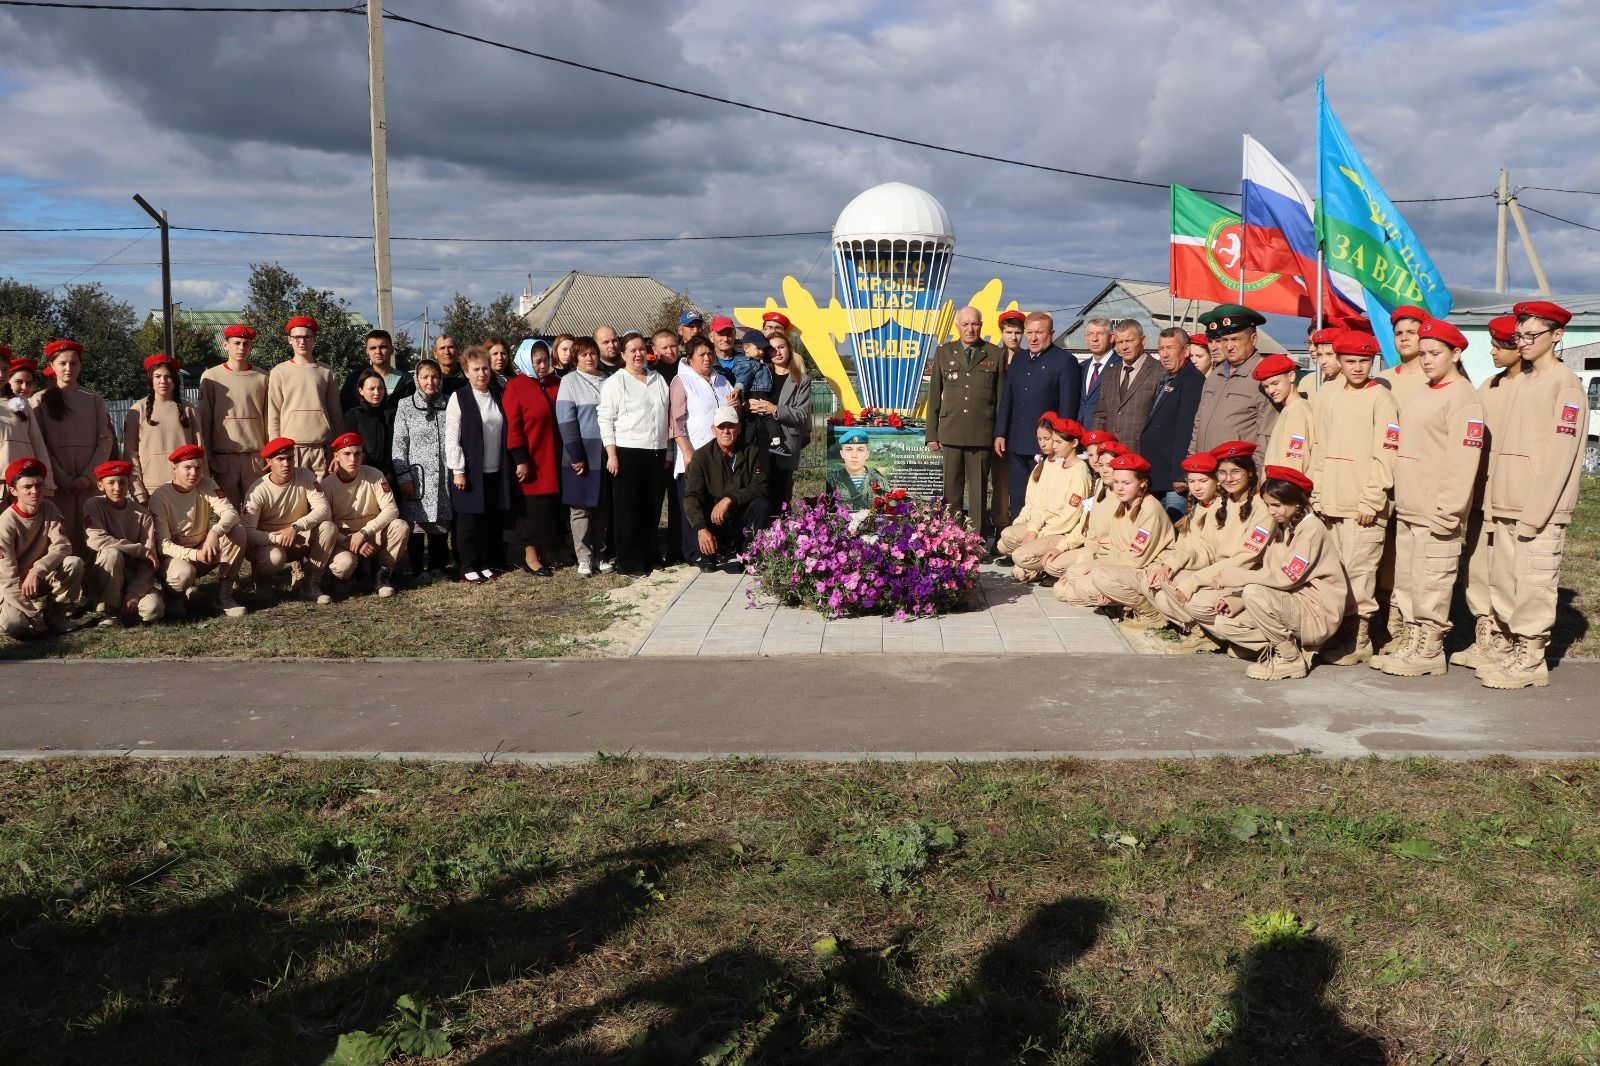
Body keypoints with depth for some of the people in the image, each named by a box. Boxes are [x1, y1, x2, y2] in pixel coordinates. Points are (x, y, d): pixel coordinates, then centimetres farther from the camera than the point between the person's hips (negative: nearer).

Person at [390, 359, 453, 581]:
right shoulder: (405, 406, 2)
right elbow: (398, 444, 0)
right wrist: (403, 476, -7)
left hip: (444, 477, 2)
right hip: (417, 477, -2)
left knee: (441, 525, 5)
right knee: (416, 522, 0)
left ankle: (437, 567, 16)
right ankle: (417, 570, 8)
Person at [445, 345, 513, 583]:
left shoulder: (498, 396, 10)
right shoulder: (459, 398, -4)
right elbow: (451, 437, -8)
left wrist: (508, 467, 8)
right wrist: (458, 470, -13)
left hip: (496, 471, 5)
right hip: (470, 471, -4)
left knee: (492, 519, 8)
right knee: (469, 519, 0)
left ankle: (488, 563, 18)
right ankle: (469, 567, 8)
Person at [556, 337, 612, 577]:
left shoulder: (607, 381, 11)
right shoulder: (570, 381, -1)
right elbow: (566, 420, -8)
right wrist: (576, 456, -14)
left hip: (605, 452, 4)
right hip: (581, 453, -3)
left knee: (603, 506, 7)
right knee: (580, 507, 0)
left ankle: (601, 555, 14)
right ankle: (584, 557, 5)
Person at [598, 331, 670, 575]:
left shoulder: (658, 380, 15)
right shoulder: (615, 382, -2)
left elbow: (668, 415, 20)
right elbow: (606, 420, -6)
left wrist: (668, 450, 15)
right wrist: (611, 455, -13)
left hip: (657, 452, 5)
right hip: (627, 452, -5)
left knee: (652, 507, 8)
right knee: (628, 509, -1)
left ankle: (649, 557, 19)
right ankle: (629, 562, 4)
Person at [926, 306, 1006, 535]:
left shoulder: (995, 355, 6)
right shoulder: (943, 352, 9)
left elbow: (1001, 397, 7)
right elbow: (934, 395, 10)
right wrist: (931, 434, 6)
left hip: (982, 434, -1)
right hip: (950, 433, 1)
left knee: (978, 490, 2)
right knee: (952, 489, 4)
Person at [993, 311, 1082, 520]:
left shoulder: (1065, 362, -5)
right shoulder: (1018, 362, 15)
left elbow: (1068, 407, -8)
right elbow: (1006, 400, 18)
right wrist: (1000, 433, 11)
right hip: (1017, 445, 6)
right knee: (1018, 501, 10)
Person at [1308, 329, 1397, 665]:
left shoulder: (1381, 398, -4)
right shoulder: (1335, 399, 17)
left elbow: (1385, 454, -10)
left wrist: (1371, 501, -15)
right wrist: (1317, 496, 11)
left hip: (1363, 507, -6)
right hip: (1332, 505, 7)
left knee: (1358, 571, -6)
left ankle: (1358, 640, 2)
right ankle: (1338, 634, 18)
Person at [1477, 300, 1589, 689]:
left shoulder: (1566, 386, -7)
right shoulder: (1517, 383, 16)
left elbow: (1560, 455, -13)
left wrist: (1534, 514, -17)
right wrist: (1493, 501, 9)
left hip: (1540, 512, -7)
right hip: (1506, 508, 8)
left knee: (1534, 586, -3)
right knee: (1502, 583, 11)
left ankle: (1530, 660, 5)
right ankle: (1510, 650, 21)